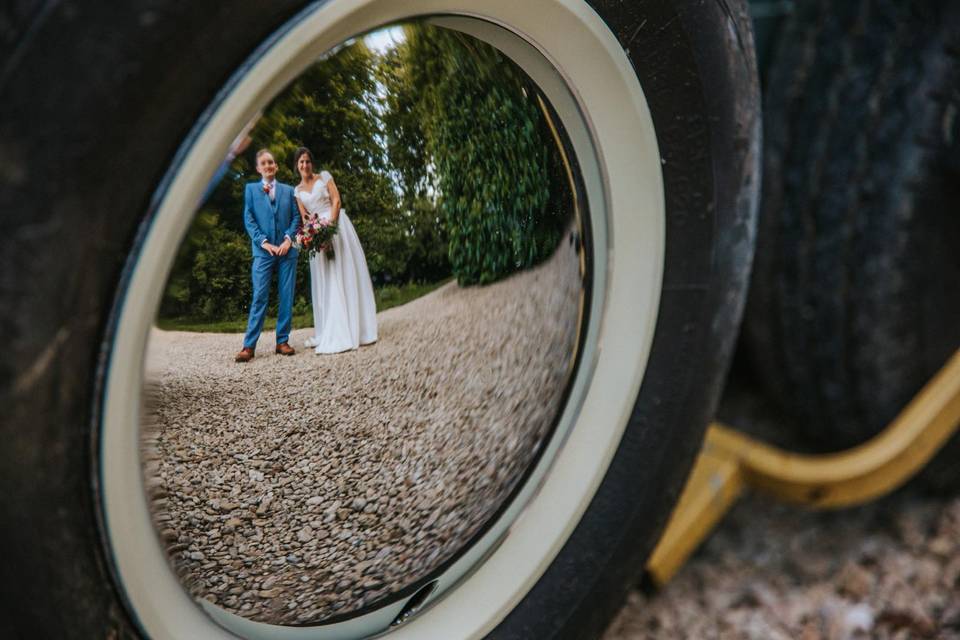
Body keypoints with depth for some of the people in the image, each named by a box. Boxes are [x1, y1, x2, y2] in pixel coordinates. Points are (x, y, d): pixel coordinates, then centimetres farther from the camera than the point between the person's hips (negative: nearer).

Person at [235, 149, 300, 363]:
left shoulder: (288, 190, 15)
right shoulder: (251, 189, 11)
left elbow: (296, 217, 9)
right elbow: (248, 219, 3)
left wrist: (288, 239, -7)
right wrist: (264, 242, -9)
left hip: (287, 249, 2)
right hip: (263, 251, -2)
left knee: (286, 297, 1)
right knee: (259, 297, -9)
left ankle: (282, 341, 6)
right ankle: (249, 346, -9)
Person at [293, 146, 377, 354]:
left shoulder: (324, 176, 5)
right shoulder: (297, 190, 14)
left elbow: (336, 200, -4)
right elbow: (303, 216, 10)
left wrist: (330, 223, -16)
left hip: (337, 226, -3)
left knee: (344, 276, -6)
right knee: (324, 281, 3)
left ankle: (347, 331, -4)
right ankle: (327, 332, 5)